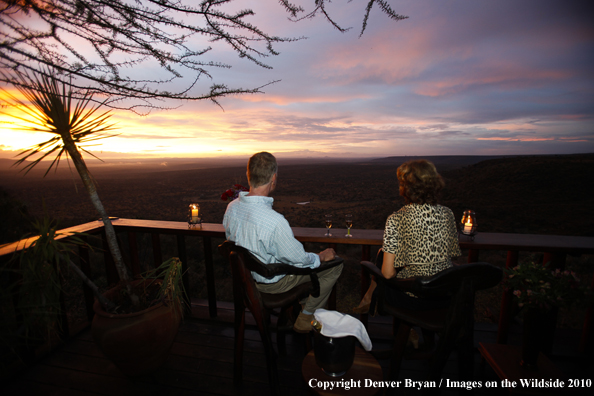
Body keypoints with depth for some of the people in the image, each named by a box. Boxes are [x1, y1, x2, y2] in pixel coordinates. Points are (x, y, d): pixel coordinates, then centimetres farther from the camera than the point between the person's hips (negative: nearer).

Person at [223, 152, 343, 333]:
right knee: (335, 264, 6)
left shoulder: (231, 208, -13)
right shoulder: (275, 221, -37)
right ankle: (305, 319, 19)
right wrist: (321, 256, -3)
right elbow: (298, 259, -24)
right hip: (272, 282, -7)